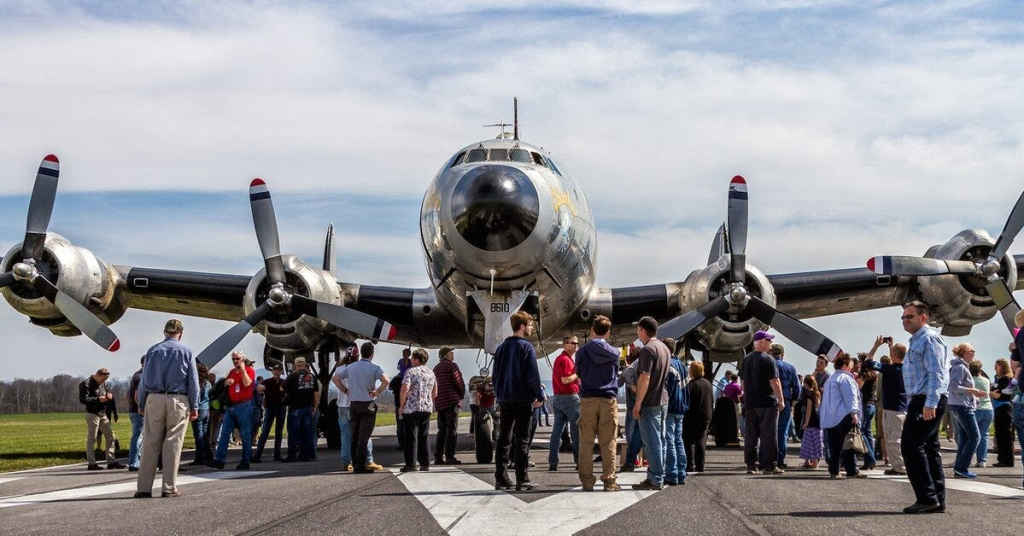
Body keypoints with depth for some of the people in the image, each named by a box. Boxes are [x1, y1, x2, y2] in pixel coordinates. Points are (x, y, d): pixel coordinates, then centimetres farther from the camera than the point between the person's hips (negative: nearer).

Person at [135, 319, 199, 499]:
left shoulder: (153, 350, 7)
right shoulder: (186, 352, 2)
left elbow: (144, 380, 8)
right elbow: (193, 381, 1)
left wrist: (141, 404, 13)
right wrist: (194, 406, 4)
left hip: (154, 399, 2)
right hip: (178, 400, -1)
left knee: (150, 443, 3)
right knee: (173, 443, 2)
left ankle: (144, 487, 2)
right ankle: (169, 487, 2)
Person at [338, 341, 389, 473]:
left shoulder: (351, 367, 8)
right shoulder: (374, 368, -8)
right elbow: (385, 380, -23)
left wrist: (345, 390, 14)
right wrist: (378, 392, -10)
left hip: (354, 404, 5)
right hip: (368, 404, -5)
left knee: (354, 436, 12)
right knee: (364, 436, -4)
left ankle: (355, 465, 16)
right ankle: (360, 466, -7)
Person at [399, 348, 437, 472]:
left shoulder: (410, 371, -7)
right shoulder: (431, 373, 12)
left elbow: (404, 389, -18)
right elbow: (435, 393, 17)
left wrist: (401, 406, -8)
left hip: (411, 408, -5)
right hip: (427, 408, 5)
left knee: (411, 437, -2)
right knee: (423, 437, 11)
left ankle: (410, 464, -4)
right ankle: (425, 464, 10)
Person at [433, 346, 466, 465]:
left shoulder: (435, 368, 19)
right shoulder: (451, 365, -5)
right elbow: (459, 382, -10)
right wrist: (462, 395, 6)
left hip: (439, 402, 7)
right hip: (451, 401, -7)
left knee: (441, 430, 11)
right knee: (452, 429, -6)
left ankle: (438, 457, 8)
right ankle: (449, 456, -11)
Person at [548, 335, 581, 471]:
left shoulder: (559, 359, 19)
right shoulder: (566, 359, -12)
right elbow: (565, 380, -21)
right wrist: (578, 373, -9)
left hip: (558, 397, 9)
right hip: (569, 397, -9)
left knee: (557, 429, 5)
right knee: (576, 429, -2)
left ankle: (553, 462, 2)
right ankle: (579, 461, 1)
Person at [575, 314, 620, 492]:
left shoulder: (582, 352, -2)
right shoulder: (614, 353, 3)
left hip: (588, 400, -1)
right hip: (609, 400, 1)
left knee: (586, 444, 4)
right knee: (608, 444, 3)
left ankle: (587, 481, 3)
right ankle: (609, 481, 2)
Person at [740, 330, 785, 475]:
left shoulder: (746, 359, 11)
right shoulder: (768, 359, -11)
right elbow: (774, 382, -15)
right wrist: (781, 400, -9)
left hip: (750, 403, 7)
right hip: (767, 403, -6)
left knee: (750, 435, 8)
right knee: (769, 436, -2)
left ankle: (750, 466, 9)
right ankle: (769, 466, -1)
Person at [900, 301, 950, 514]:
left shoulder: (929, 339, -10)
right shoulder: (916, 341, 21)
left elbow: (936, 374, -19)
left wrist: (930, 404, -27)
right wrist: (913, 405, 21)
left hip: (927, 401, -11)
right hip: (921, 401, 11)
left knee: (912, 447, -12)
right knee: (929, 448, 11)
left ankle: (927, 498, -12)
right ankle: (938, 500, 14)